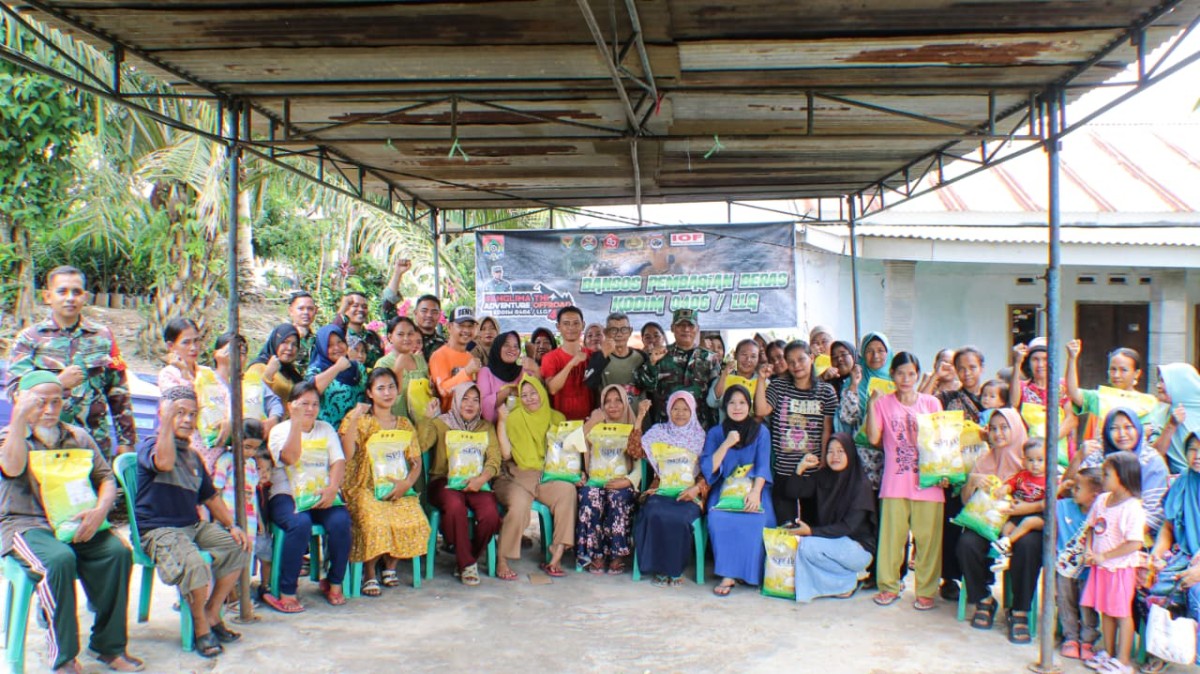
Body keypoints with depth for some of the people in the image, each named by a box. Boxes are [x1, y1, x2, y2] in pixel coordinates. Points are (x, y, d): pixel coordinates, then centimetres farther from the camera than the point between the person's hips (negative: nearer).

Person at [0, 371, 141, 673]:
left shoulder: (78, 436, 15)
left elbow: (106, 479, 9)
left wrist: (100, 510, -12)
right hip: (26, 524, -3)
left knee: (117, 551, -25)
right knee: (59, 559, -35)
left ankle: (110, 645, -13)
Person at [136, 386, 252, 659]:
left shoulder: (193, 457, 20)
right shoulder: (149, 446, -4)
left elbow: (211, 497, 22)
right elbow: (165, 463, -29)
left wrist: (233, 525, 9)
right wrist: (167, 418, -27)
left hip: (194, 526, 8)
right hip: (158, 531, -8)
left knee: (239, 547, -9)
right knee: (194, 564, -33)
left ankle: (212, 614, 3)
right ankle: (200, 626, -8)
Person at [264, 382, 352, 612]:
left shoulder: (326, 429, 18)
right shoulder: (279, 431, 7)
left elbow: (339, 462, 6)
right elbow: (291, 458, -13)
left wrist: (332, 488, -13)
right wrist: (296, 421, -13)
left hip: (321, 495, 3)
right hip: (286, 495, -3)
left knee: (340, 520, -28)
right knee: (300, 523, -35)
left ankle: (334, 583, -8)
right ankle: (287, 592, -25)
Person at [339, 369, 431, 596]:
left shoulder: (404, 425, 15)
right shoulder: (358, 421, 5)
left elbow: (416, 462, 11)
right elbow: (346, 455, -10)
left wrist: (406, 483, -9)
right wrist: (354, 419, -12)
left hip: (397, 490, 3)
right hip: (365, 488, -3)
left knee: (415, 520, -25)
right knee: (374, 521, -33)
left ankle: (390, 566, -1)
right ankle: (369, 574, -10)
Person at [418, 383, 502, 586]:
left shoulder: (486, 427, 19)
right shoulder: (440, 423, 12)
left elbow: (494, 459, 3)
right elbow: (420, 443, -9)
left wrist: (481, 478, -16)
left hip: (477, 483, 2)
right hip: (445, 481, -2)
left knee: (491, 514, -29)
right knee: (455, 506, -36)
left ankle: (470, 557, 1)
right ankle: (466, 563, -16)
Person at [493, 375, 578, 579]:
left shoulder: (556, 418, 11)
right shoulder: (514, 418, 3)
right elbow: (505, 454, -9)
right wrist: (502, 421, -11)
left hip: (548, 478, 3)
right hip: (516, 478, -3)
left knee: (568, 490, -29)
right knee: (519, 504, -35)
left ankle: (556, 558, -26)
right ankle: (502, 560, -17)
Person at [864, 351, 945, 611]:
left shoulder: (931, 403, 7)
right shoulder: (883, 402, 4)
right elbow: (873, 438, -7)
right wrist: (872, 403, -11)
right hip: (894, 481, 0)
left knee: (928, 538, 1)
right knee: (891, 535, 4)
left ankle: (926, 590, 13)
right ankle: (889, 586, 17)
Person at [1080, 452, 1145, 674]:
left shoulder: (1132, 508, -20)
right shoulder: (1101, 500, 4)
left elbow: (1135, 544, -23)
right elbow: (1092, 527, 16)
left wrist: (1104, 556, -20)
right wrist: (1088, 549, -1)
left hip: (1121, 568, -7)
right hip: (1100, 566, 7)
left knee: (1122, 613, 4)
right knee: (1105, 611, 17)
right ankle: (1108, 652, 31)